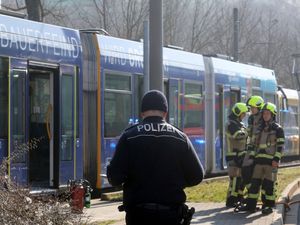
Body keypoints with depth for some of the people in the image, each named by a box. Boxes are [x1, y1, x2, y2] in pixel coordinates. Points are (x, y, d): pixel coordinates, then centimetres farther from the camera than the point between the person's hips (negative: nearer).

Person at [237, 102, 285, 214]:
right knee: (255, 182, 4)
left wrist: (276, 159, -16)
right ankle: (251, 205, 8)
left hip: (271, 161, -6)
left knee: (269, 183, -4)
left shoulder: (277, 129, -1)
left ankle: (269, 205, 3)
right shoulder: (260, 129, 18)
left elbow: (280, 145, -7)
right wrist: (254, 157, 17)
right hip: (259, 160, 6)